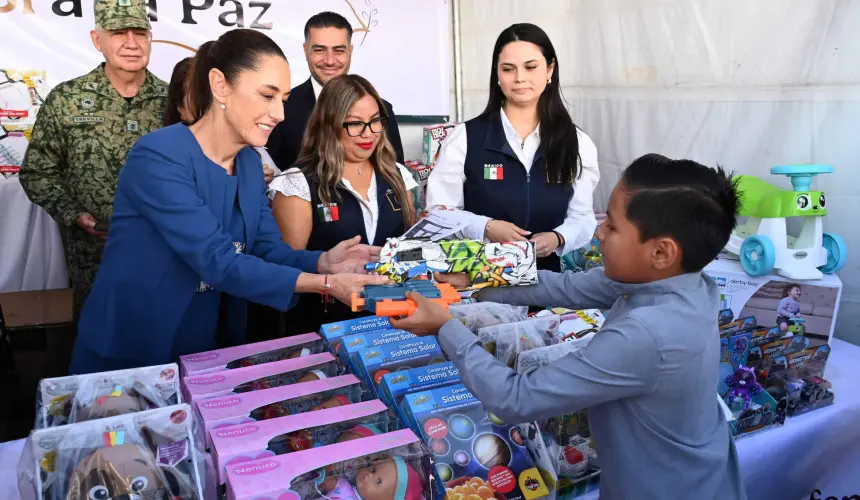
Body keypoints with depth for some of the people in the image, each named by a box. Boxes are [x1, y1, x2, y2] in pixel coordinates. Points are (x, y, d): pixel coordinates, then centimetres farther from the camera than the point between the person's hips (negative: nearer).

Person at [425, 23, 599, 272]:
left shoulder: (577, 143, 6)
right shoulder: (465, 137, 0)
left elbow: (582, 217, 7)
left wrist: (558, 238, -13)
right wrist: (486, 228, -16)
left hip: (547, 273, 2)